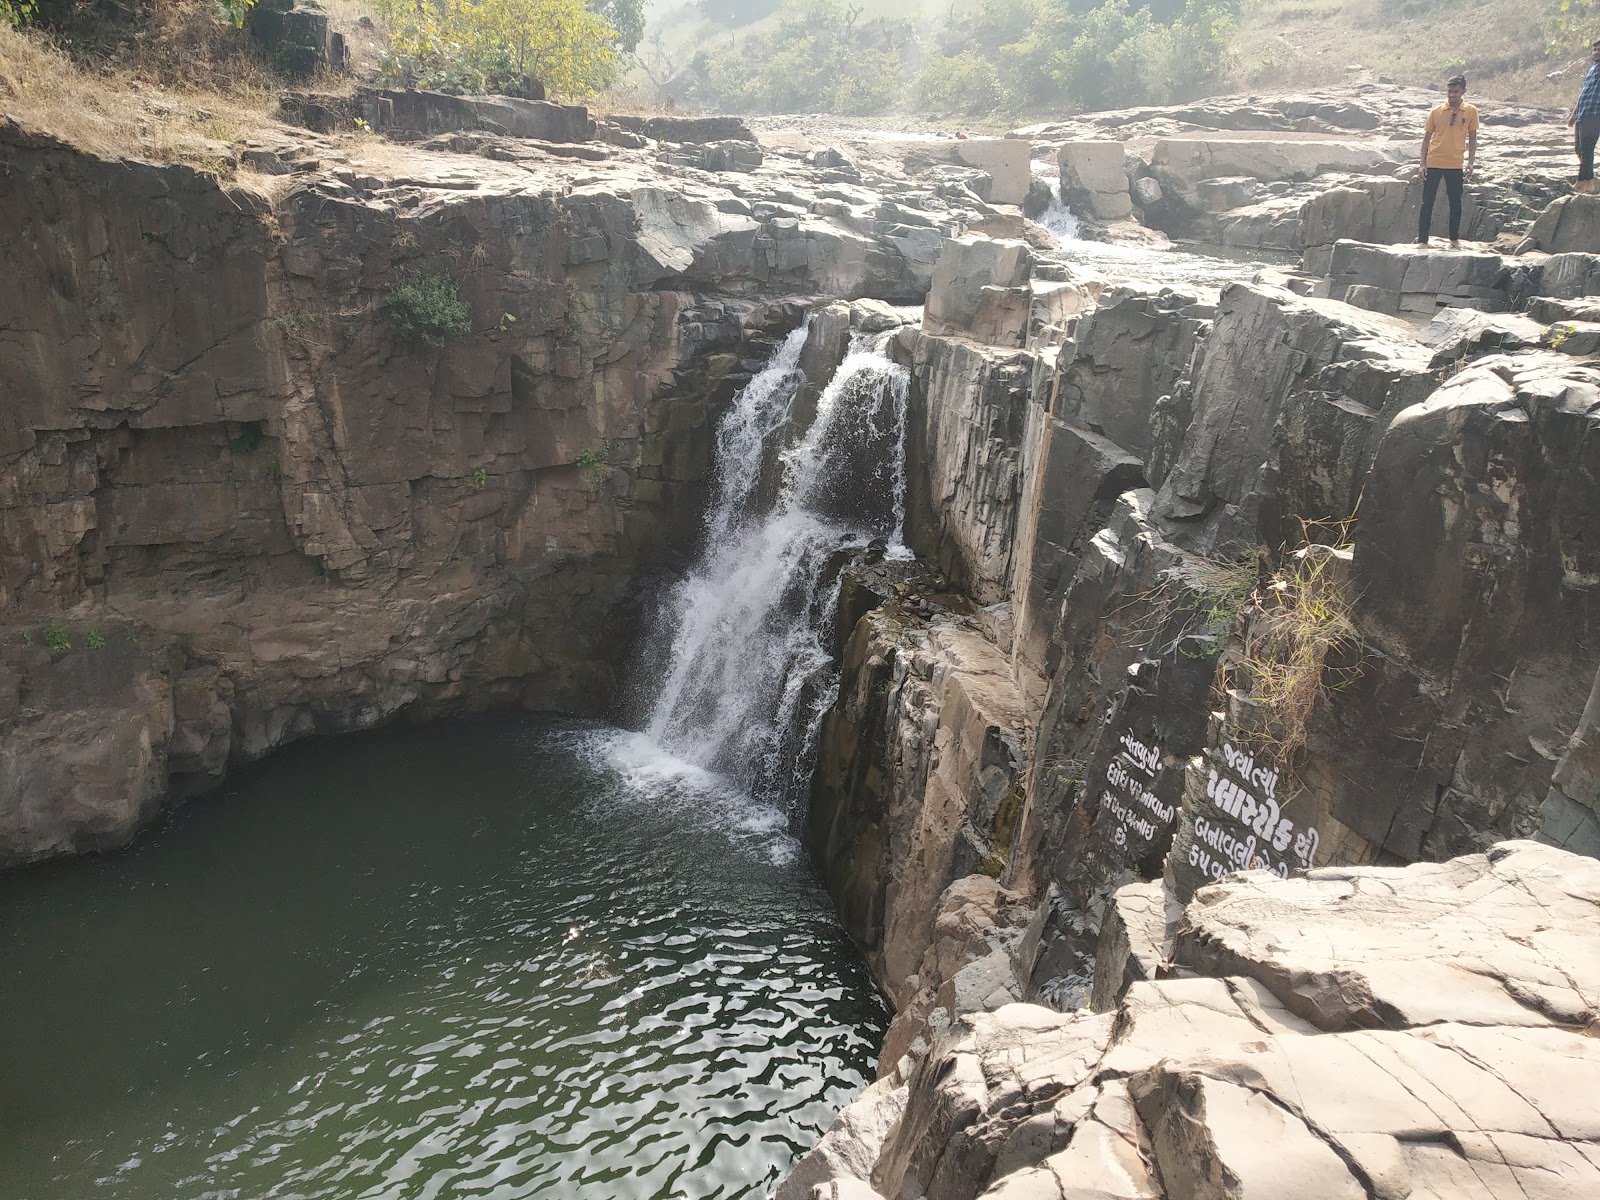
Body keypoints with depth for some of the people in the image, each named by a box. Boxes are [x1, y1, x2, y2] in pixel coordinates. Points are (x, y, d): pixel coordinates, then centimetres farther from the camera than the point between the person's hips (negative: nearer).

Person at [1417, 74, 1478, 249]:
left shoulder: (1471, 112, 2)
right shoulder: (1436, 112, 1)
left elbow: (1472, 138, 7)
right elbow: (1427, 138, 5)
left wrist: (1470, 163, -2)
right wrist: (1423, 164, -2)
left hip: (1455, 165, 0)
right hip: (1433, 164, 0)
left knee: (1455, 203, 7)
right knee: (1427, 203, 0)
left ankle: (1455, 239, 19)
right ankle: (1422, 240, 5)